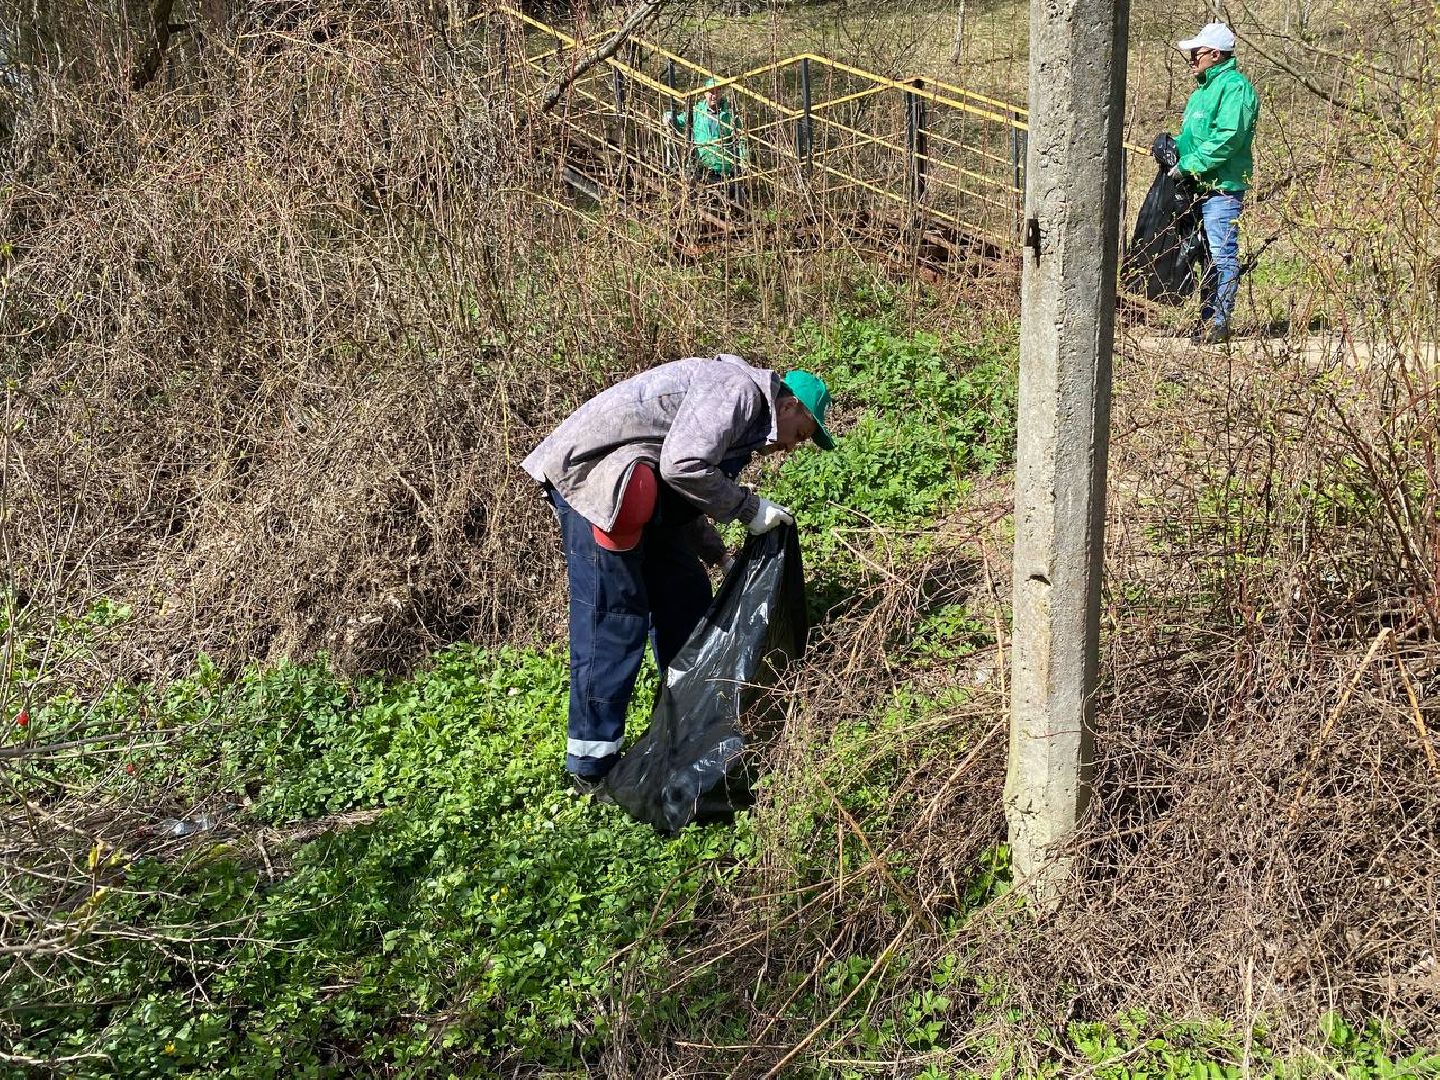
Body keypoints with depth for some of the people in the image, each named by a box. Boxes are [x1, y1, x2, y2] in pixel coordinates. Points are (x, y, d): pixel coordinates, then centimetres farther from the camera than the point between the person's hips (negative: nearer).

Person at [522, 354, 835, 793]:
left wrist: (721, 558, 23)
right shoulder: (737, 390, -12)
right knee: (613, 618, -9)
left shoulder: (745, 423, 21)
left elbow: (686, 502, 27)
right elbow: (682, 467, -24)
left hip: (633, 495, 11)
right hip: (590, 474, -11)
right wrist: (748, 508, -13)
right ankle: (592, 766, -2)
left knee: (686, 593, 15)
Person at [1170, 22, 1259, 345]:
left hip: (1222, 188, -10)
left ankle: (1219, 323, -3)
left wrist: (1187, 165, -19)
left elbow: (1227, 139, -22)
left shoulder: (1234, 87, -12)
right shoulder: (1205, 88, 20)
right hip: (1198, 186, 10)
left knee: (1223, 257, -6)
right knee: (1207, 256, 14)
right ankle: (1206, 320, 21)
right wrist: (1174, 149, 8)